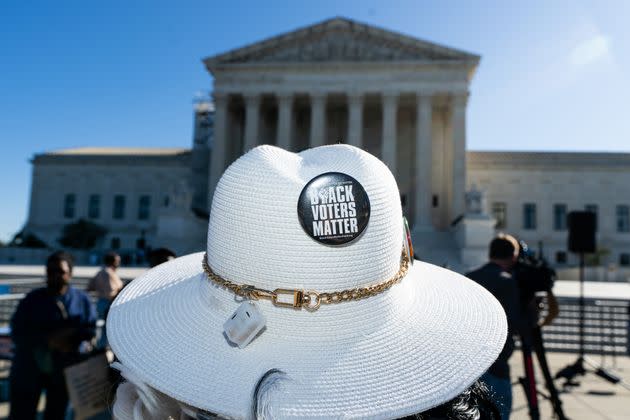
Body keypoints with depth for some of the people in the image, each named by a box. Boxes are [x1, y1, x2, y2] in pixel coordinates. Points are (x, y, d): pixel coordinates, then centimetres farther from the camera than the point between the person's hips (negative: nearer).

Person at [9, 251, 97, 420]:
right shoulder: (32, 299, -5)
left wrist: (72, 334, -24)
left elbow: (90, 329, -3)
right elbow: (17, 333, -13)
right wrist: (48, 339, -28)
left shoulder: (81, 300, -2)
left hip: (64, 370, 1)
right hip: (29, 370, -1)